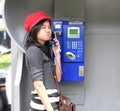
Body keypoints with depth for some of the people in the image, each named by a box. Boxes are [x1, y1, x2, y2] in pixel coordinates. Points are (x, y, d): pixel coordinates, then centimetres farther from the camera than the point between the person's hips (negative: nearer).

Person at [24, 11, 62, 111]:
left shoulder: (45, 50, 15)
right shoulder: (34, 50, -11)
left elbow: (57, 78, 14)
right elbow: (38, 84, -18)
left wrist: (57, 54, 8)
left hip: (50, 102, 9)